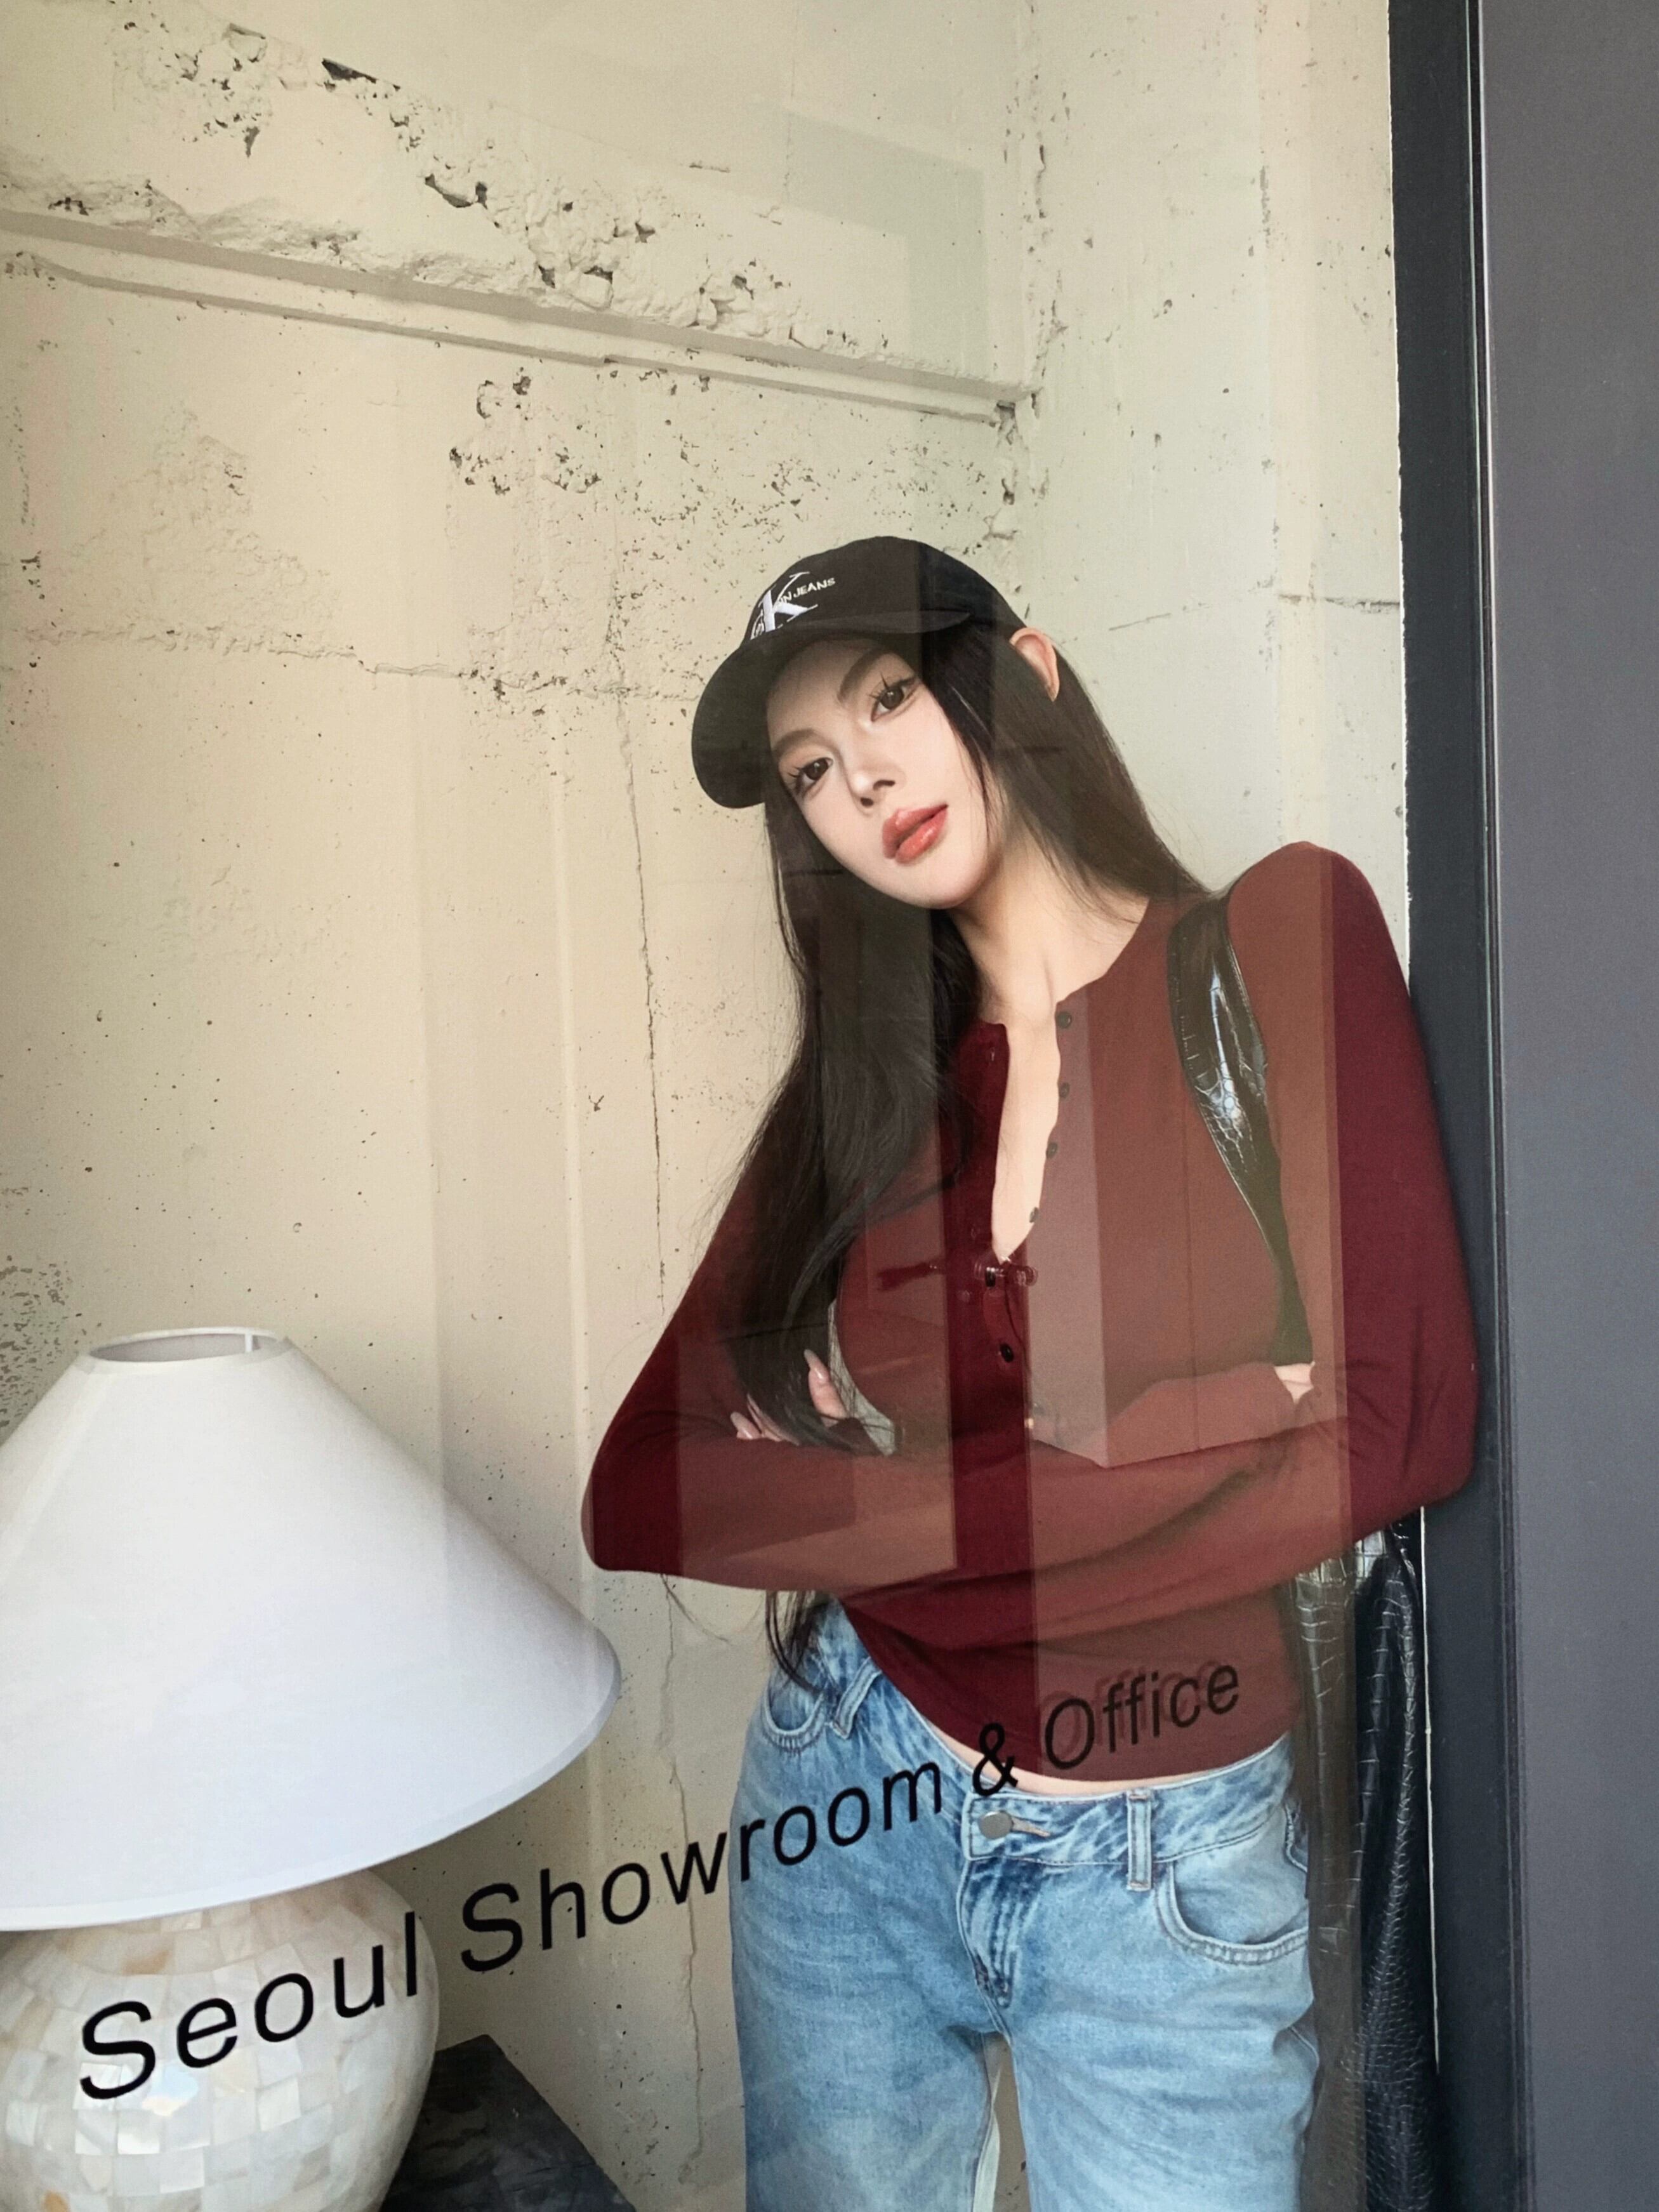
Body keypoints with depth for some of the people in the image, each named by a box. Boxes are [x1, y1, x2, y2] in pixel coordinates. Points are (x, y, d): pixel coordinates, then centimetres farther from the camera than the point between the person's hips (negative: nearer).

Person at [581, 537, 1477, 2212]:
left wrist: (874, 1509, -13)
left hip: (1167, 1869, -3)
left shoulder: (1282, 940, -9)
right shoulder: (856, 1094, 0)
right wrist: (1174, 1443, -17)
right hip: (851, 1815, 4)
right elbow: (641, 1494, -8)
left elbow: (1401, 1423, -18)